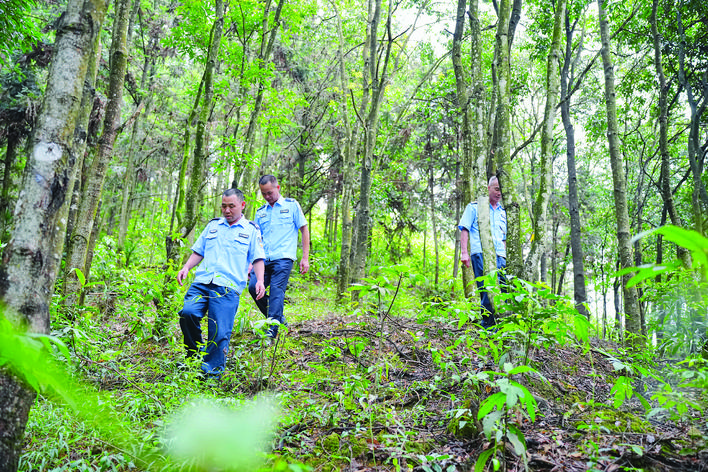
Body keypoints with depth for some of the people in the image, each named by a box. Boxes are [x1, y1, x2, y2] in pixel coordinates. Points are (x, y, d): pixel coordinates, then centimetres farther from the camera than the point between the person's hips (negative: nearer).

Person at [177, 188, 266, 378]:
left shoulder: (251, 230, 14)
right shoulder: (213, 226, 23)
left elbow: (257, 259, 9)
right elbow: (198, 252, 24)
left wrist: (259, 280, -7)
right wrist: (186, 268, 7)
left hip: (228, 287, -3)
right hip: (201, 282, 3)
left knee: (220, 332, -11)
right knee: (187, 313, -21)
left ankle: (211, 373, 0)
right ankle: (194, 356, 1)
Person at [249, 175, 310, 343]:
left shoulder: (291, 205, 7)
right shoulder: (260, 212, 19)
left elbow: (304, 230, 6)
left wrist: (305, 258, -1)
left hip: (283, 258, -4)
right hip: (263, 259, 5)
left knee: (276, 292, -14)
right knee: (253, 287, -11)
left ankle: (271, 333, -11)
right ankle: (279, 319, 10)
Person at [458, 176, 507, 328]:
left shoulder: (502, 212, 25)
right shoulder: (474, 207, 10)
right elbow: (464, 230, 3)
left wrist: (506, 256, 20)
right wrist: (464, 252, -7)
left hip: (499, 256, 5)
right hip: (480, 254, -5)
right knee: (486, 290, -11)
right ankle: (488, 324, -7)